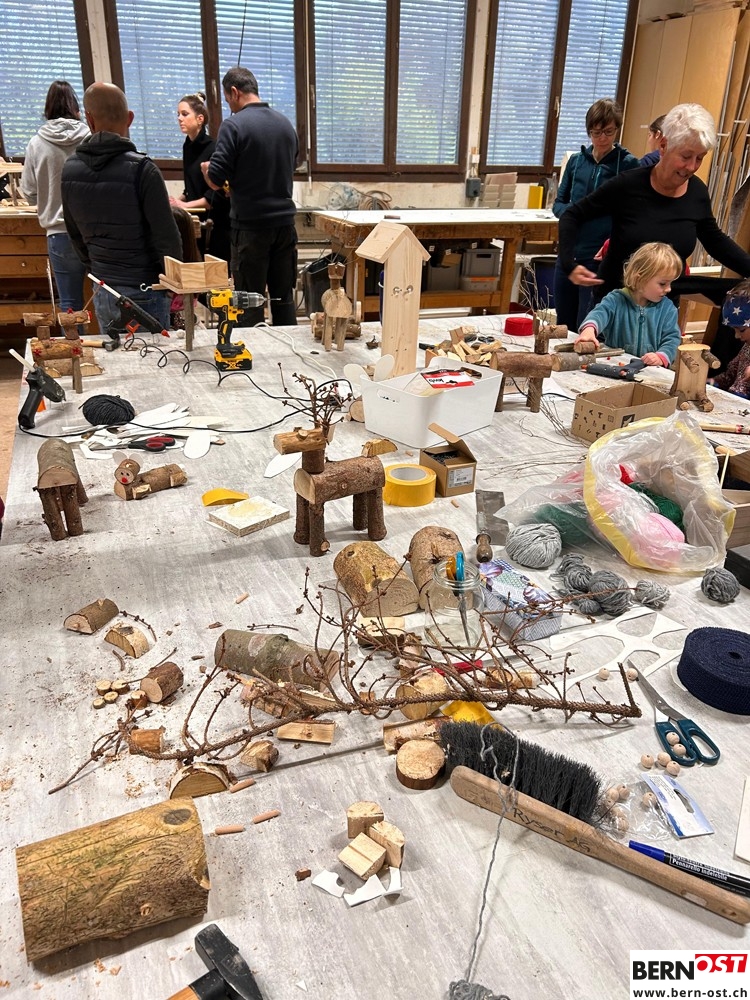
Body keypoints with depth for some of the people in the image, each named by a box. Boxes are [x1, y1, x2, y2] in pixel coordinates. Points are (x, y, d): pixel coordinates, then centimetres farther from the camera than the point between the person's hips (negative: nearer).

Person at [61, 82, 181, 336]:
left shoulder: (70, 169, 3)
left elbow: (75, 233, 13)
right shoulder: (141, 168, -15)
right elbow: (166, 236, -13)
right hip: (143, 292, -5)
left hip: (102, 293, 5)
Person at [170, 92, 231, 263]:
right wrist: (178, 200, 4)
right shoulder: (188, 146, 11)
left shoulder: (213, 149, -13)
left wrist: (185, 205, -17)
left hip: (216, 225, -7)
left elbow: (217, 195, -18)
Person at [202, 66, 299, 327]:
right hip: (285, 222, 6)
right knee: (284, 298, 12)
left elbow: (216, 181, -14)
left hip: (250, 226, -5)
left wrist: (206, 168, 10)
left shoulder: (234, 125, -10)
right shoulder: (286, 124, 9)